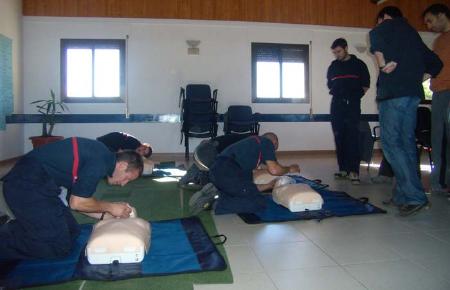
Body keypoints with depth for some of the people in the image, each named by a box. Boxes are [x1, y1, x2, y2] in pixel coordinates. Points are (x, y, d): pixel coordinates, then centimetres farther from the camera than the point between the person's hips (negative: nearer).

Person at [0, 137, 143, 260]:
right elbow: (76, 203, -14)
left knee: (72, 232, 11)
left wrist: (106, 214, 12)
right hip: (26, 186, -10)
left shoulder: (98, 155, 12)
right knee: (59, 247, -7)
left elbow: (78, 199, 16)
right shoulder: (101, 162, -18)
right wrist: (110, 207, -2)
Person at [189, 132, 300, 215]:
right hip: (227, 172, -9)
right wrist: (289, 169, 22)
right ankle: (219, 203, -14)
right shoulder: (266, 142, 14)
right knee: (259, 203, -1)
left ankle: (211, 196, 1)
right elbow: (274, 169, 1)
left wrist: (270, 185, 42)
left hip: (216, 170, 9)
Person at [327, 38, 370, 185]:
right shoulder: (332, 66, 15)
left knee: (352, 136, -13)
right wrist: (337, 94, 12)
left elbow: (366, 85, 9)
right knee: (339, 137, 2)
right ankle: (343, 168, 9)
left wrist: (356, 95, 0)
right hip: (336, 105, 4)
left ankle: (354, 171, -15)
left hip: (352, 104, -4)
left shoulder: (359, 64, 6)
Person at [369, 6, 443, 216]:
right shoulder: (413, 34, 28)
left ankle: (414, 196, -16)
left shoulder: (390, 25, 8)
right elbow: (435, 63, 29)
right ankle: (403, 195, 11)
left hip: (393, 91, -8)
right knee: (406, 142, 8)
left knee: (391, 143, -10)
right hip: (413, 92, 8)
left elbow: (375, 36, -16)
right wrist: (416, 79, 18)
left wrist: (382, 65, -11)